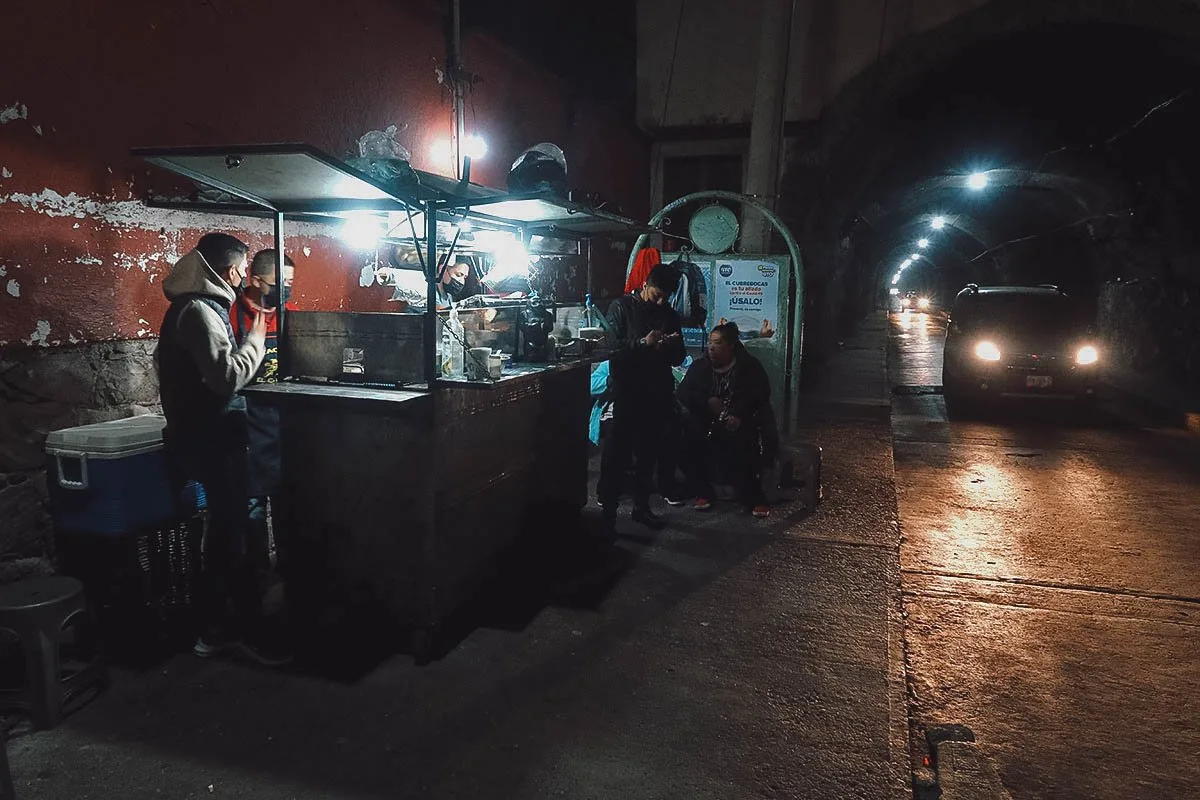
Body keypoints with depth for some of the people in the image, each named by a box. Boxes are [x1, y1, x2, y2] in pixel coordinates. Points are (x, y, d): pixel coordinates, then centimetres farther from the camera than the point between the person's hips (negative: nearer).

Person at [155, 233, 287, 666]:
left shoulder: (192, 306, 14)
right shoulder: (200, 310, -17)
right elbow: (228, 376, -26)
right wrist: (256, 337, -13)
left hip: (203, 433, 10)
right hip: (212, 437, -10)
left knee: (224, 532, 15)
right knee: (234, 534, -2)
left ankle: (215, 629, 24)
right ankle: (250, 628, 8)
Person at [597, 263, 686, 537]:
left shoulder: (669, 314, 13)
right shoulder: (622, 307, -1)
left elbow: (678, 358, 14)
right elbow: (613, 347, -11)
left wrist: (671, 346, -8)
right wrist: (643, 343, -23)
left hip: (658, 395, 5)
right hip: (627, 393, -5)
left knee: (649, 453, 11)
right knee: (617, 454, -5)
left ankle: (641, 506, 24)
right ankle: (608, 511, 2)